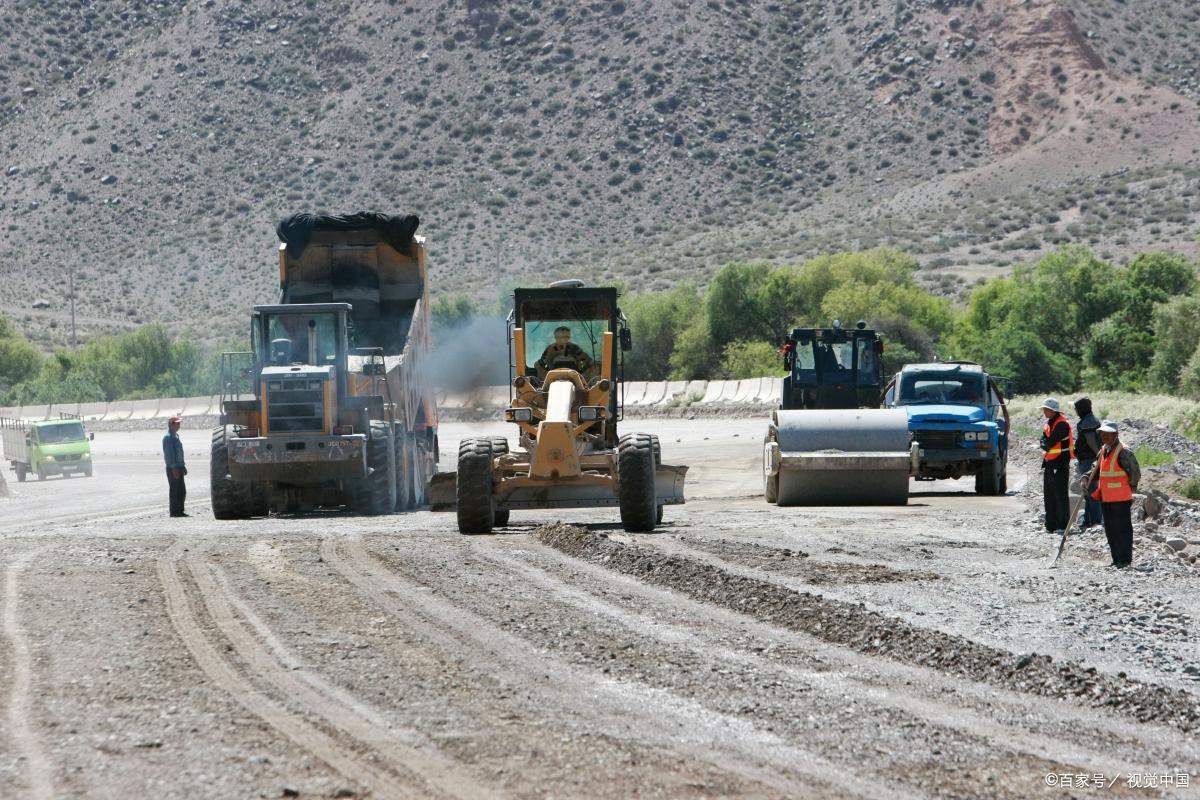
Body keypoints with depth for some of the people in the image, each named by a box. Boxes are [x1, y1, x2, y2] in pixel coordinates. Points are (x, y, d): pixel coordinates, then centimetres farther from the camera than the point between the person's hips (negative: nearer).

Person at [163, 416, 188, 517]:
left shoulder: (175, 436, 18)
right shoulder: (168, 438, -13)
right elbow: (169, 454, -19)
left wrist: (183, 467, 23)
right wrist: (174, 468, -23)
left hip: (178, 467, 10)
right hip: (173, 468, -10)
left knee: (182, 491, 12)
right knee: (175, 490, -7)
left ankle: (179, 511, 17)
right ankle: (174, 512, -4)